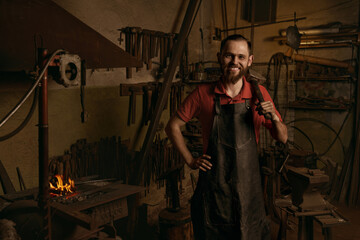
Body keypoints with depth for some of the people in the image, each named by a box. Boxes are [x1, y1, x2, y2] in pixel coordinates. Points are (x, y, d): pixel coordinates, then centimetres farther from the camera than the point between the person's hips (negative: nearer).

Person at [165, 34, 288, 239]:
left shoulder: (259, 94, 0)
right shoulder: (203, 94, -4)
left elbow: (283, 138, 4)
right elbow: (173, 127, 4)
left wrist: (274, 117, -15)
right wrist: (190, 161, -1)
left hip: (248, 185, 1)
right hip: (213, 185, -1)